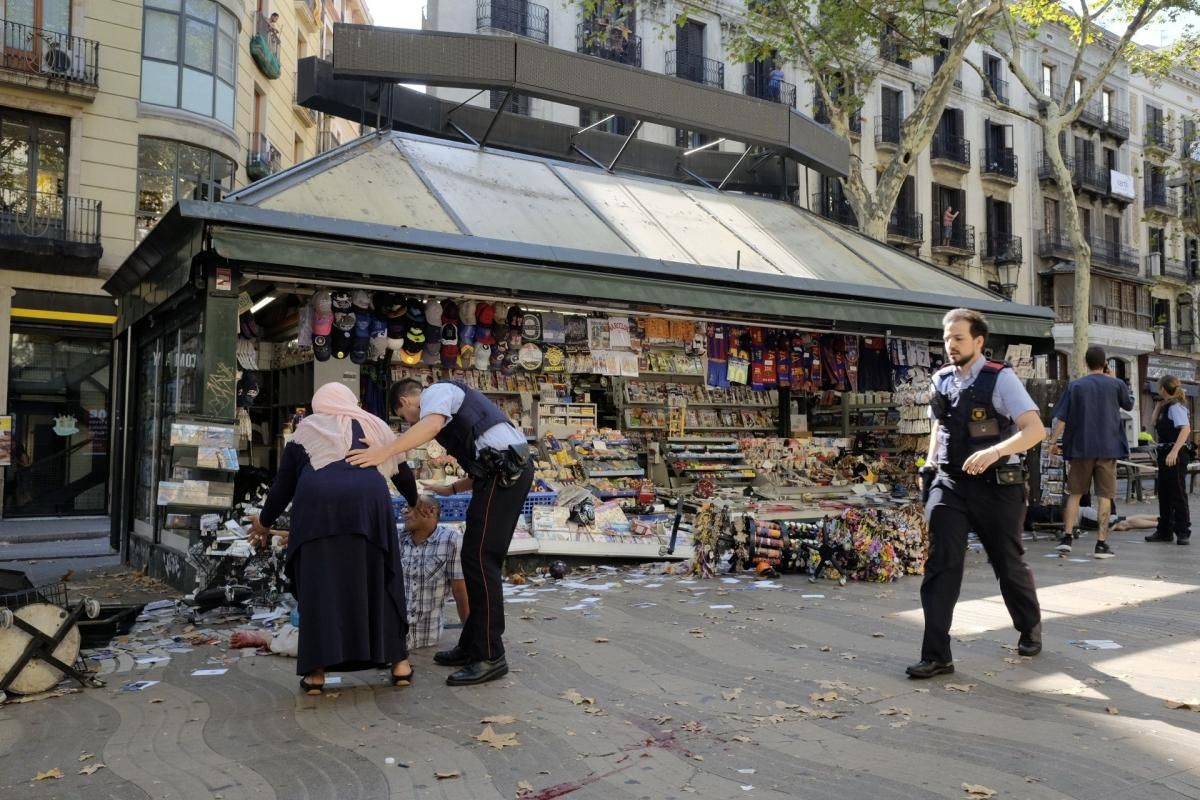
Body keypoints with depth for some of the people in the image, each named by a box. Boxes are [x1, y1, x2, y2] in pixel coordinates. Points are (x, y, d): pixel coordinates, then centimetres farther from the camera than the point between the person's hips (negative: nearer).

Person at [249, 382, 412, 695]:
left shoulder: (306, 431, 28)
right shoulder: (375, 426, 32)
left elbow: (284, 483, 27)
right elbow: (400, 471, 39)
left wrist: (264, 522, 42)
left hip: (317, 503, -1)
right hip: (368, 500, 1)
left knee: (319, 586, 9)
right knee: (378, 581, 12)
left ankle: (316, 671, 9)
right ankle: (398, 662, 15)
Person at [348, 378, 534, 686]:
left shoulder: (436, 391, 2)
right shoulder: (456, 409, 31)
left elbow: (432, 424, -23)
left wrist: (385, 451, -29)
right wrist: (452, 489, 31)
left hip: (503, 472, -10)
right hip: (512, 471, 10)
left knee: (479, 560, -9)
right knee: (482, 560, 13)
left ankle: (490, 657, -7)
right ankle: (473, 646, 20)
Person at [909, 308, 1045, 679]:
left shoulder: (1000, 378, -12)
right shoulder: (941, 380, 5)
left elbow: (1035, 429, -20)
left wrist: (994, 451, -36)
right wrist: (930, 463, 8)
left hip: (995, 486, -4)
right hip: (949, 483, 4)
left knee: (1008, 563, 13)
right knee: (940, 563, -9)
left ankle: (1030, 630, 42)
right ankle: (936, 656, -5)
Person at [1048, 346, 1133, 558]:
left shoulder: (1075, 385, -1)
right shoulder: (1116, 385, 0)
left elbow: (1061, 417, -4)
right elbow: (1129, 405, 20)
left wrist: (1053, 441, 3)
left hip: (1080, 447, 1)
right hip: (1108, 448, 0)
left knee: (1074, 494, 10)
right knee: (1104, 496, 3)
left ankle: (1067, 537, 7)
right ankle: (1101, 544, 3)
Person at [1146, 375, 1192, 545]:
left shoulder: (1176, 406, -13)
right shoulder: (1166, 407, 14)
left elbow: (1186, 429, -24)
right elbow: (1154, 423, 17)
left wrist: (1174, 451, -31)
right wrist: (1159, 405, 11)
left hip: (1175, 454, -10)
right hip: (1165, 453, 10)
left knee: (1178, 493, -4)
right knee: (1164, 493, 13)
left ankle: (1183, 532, 3)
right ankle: (1165, 531, 21)